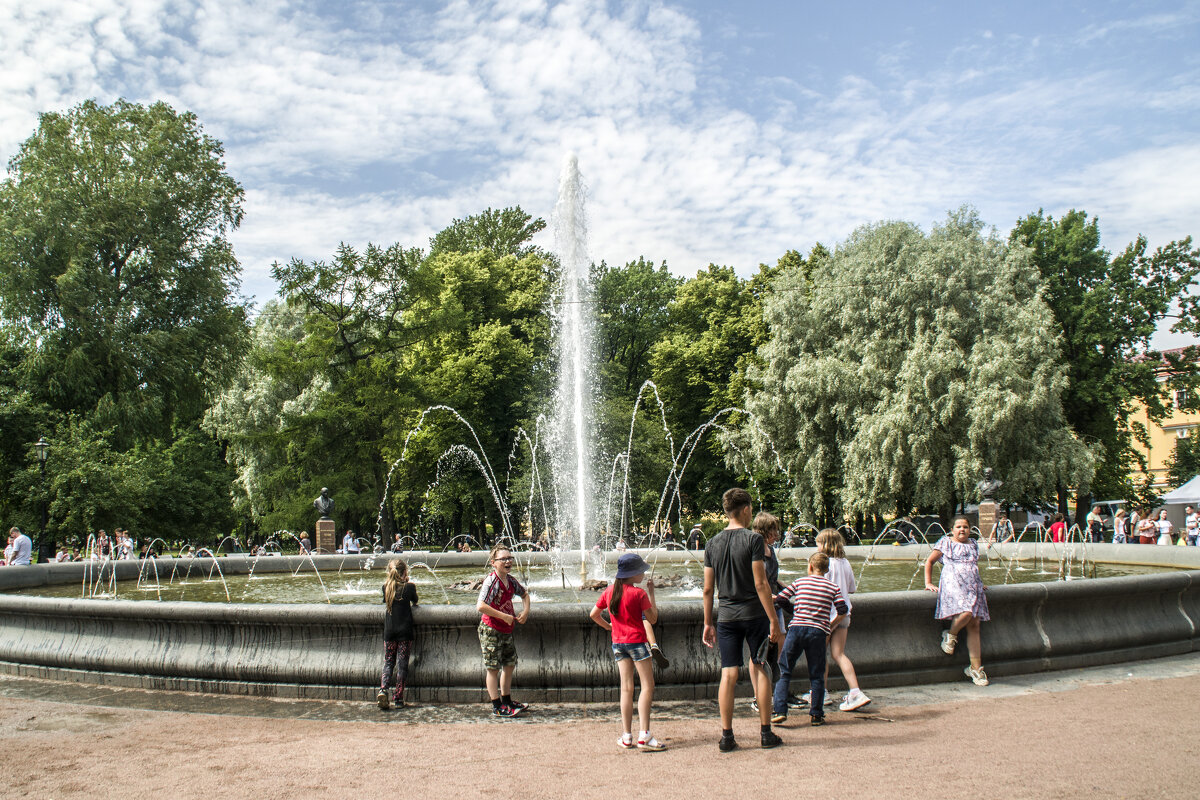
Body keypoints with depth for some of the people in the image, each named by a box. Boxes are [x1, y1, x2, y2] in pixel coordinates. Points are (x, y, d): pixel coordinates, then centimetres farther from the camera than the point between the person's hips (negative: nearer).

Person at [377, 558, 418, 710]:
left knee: (388, 663, 10)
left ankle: (383, 690, -12)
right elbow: (415, 601, 11)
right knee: (402, 663, 3)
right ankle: (398, 698, 4)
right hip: (405, 631, -2)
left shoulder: (386, 587, 1)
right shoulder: (409, 587, -7)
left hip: (389, 631, 2)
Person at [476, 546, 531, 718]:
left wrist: (525, 611, 7)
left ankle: (507, 701, 31)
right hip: (491, 630, -8)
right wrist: (504, 616, -24)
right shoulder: (491, 581, -20)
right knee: (493, 668, 1)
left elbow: (524, 594, 25)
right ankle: (497, 707, 8)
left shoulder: (510, 580, 4)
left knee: (510, 664, 16)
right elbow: (481, 607, -32)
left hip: (506, 631, 8)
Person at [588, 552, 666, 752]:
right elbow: (652, 619, -6)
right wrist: (651, 594, 0)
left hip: (617, 642, 6)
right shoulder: (639, 593, -13)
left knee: (626, 688, 8)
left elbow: (594, 614, 11)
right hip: (637, 641, -6)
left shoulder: (609, 591, 4)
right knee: (647, 686, -2)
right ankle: (643, 736, -10)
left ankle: (627, 737, 8)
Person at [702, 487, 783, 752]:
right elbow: (760, 584, -13)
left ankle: (726, 736, 6)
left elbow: (708, 589, 7)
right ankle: (766, 732, 15)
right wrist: (774, 621, -9)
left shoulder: (712, 544, 5)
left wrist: (707, 623, 14)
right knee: (760, 669, 10)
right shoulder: (753, 539, -9)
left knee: (728, 674, 4)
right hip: (754, 614, -3)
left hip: (726, 616, 3)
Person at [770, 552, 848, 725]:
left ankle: (779, 710, -3)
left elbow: (779, 598, 8)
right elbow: (843, 611, 6)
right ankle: (816, 715, 10)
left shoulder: (799, 582, 7)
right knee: (816, 675, 10)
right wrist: (830, 626, 20)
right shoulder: (833, 587, 9)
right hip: (818, 632, 1)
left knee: (784, 672, 6)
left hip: (796, 628, 0)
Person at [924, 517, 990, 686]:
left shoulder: (973, 544, 22)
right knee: (965, 613, -32)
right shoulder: (945, 542, 6)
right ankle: (950, 634, 0)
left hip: (973, 586, 5)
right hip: (953, 584, -5)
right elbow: (929, 561, 10)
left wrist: (979, 583, 26)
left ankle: (975, 667, 0)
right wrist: (928, 583, 4)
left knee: (974, 626, -3)